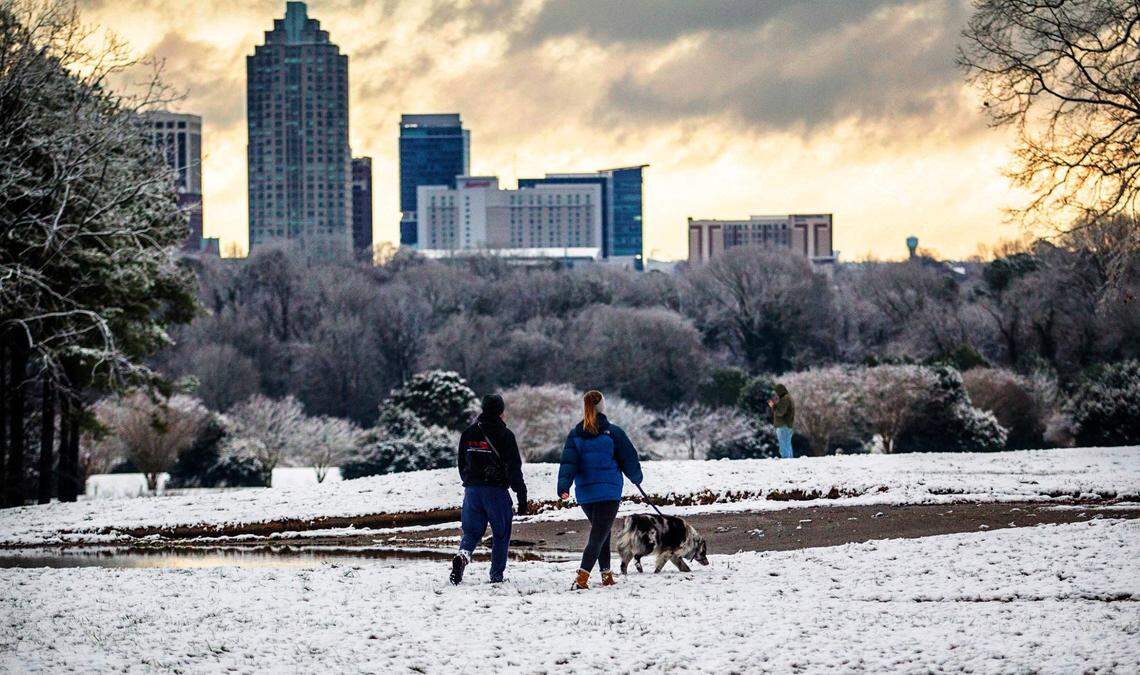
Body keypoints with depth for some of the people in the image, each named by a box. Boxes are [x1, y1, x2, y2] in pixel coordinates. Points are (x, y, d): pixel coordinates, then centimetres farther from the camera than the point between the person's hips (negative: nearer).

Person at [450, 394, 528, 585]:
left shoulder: (468, 434, 7)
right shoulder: (504, 435, -8)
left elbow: (462, 465, 14)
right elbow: (514, 469, -9)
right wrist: (522, 497, -7)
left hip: (472, 490, 4)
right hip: (497, 491, -4)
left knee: (471, 532, 9)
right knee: (501, 534, 9)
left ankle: (462, 555, -20)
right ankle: (496, 575, 9)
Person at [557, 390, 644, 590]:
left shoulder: (575, 435, 3)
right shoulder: (613, 432, -6)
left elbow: (568, 463, -6)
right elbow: (629, 458, 2)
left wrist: (563, 486, -14)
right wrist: (636, 478, 20)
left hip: (584, 494, 4)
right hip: (609, 491, -4)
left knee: (600, 532, 23)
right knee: (599, 535, -6)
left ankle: (606, 574, 28)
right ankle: (582, 577, -23)